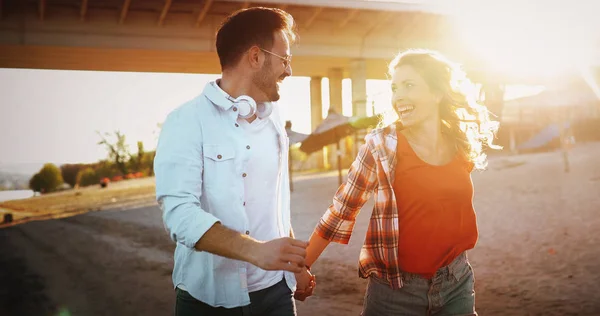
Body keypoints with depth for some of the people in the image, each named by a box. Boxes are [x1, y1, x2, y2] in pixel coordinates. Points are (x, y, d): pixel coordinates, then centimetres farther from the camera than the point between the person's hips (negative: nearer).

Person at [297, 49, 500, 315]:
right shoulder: (380, 145, -12)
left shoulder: (462, 145, -1)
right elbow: (341, 211, -8)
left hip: (456, 283, 3)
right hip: (395, 291, -3)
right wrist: (300, 266, -7)